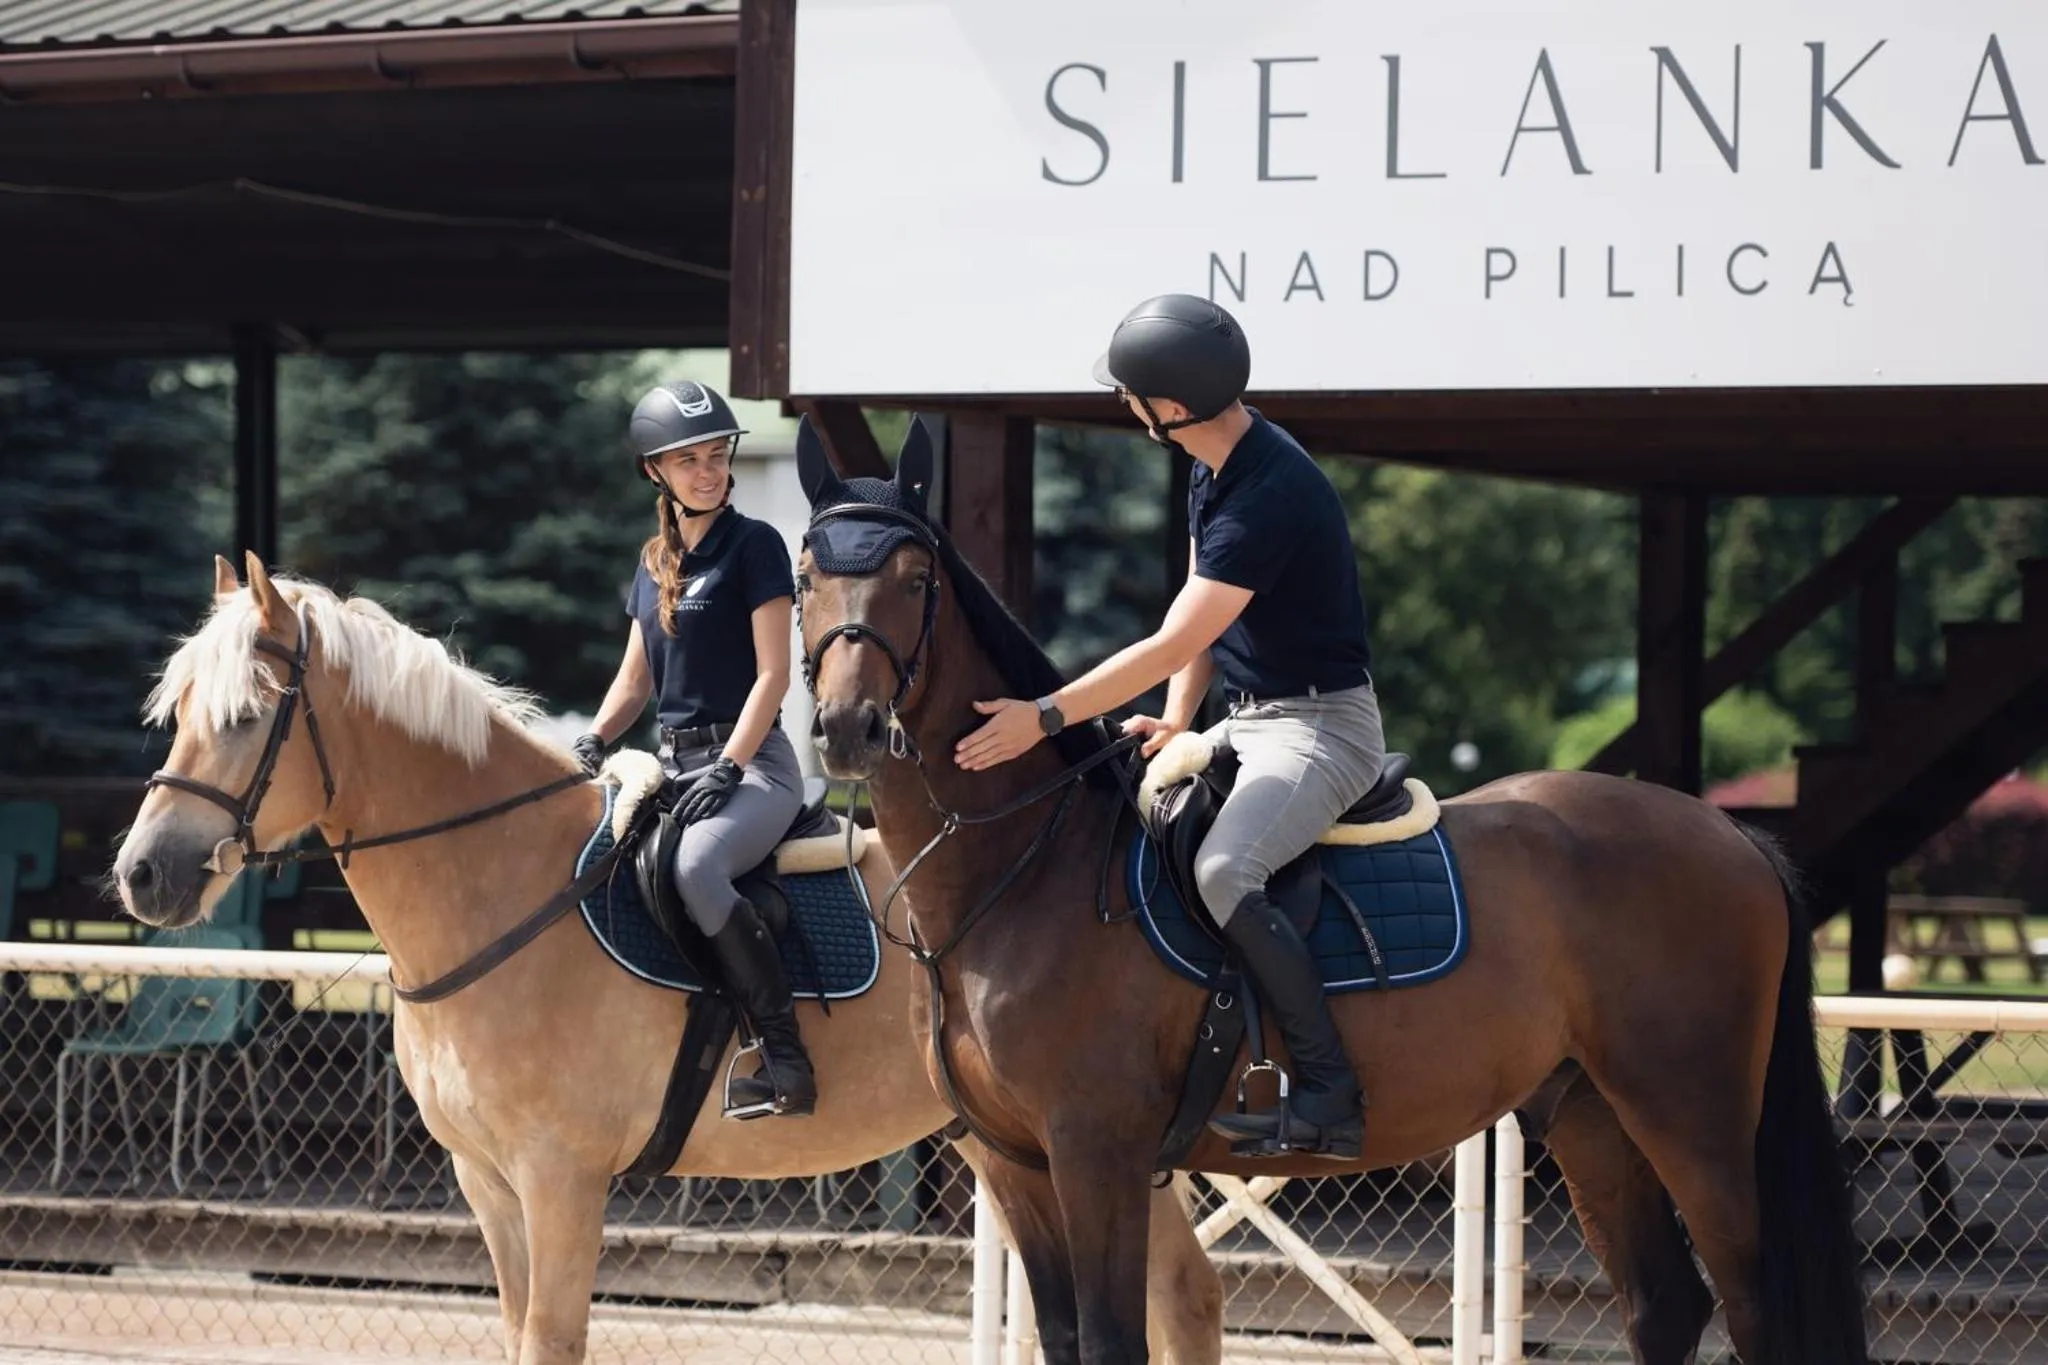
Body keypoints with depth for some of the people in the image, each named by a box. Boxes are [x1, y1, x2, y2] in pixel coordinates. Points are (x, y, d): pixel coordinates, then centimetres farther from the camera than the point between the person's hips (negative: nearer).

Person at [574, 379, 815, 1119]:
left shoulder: (754, 545, -4)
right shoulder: (655, 561, 15)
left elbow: (773, 674, -10)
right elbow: (636, 678, 21)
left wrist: (726, 769, -18)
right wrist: (593, 742, 3)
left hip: (749, 763, -8)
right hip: (673, 764, 8)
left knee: (695, 867, -35)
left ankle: (786, 1062, -33)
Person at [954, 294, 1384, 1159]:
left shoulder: (1269, 495, -26)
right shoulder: (1213, 465, 6)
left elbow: (1173, 646, -27)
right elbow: (1198, 625, 14)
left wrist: (1046, 718, -25)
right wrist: (1178, 725, 1)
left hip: (1321, 728, -11)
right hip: (1247, 721, 11)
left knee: (1222, 871, -31)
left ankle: (1329, 1096, -29)